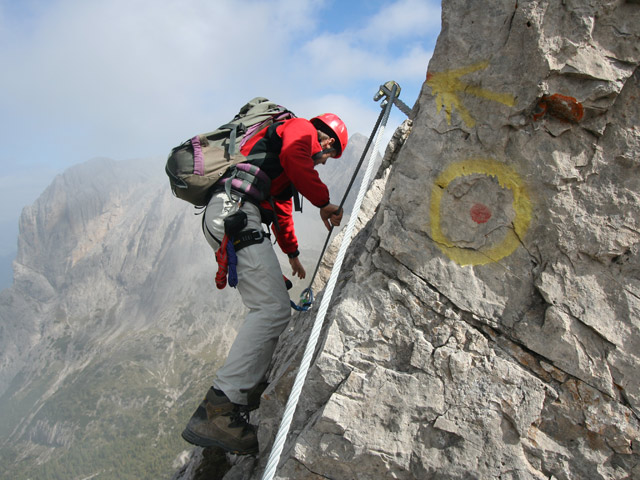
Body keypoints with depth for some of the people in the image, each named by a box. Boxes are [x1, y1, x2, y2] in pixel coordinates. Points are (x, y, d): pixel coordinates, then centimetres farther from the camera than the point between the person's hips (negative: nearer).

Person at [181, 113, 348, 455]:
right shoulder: (302, 128, 12)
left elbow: (282, 209, 47)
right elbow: (293, 156, -14)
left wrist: (292, 253, 56)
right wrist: (323, 202, -6)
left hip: (221, 218, 11)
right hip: (234, 211, -11)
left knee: (266, 307, 13)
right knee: (274, 308, -20)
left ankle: (249, 392, 14)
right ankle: (217, 410, -25)